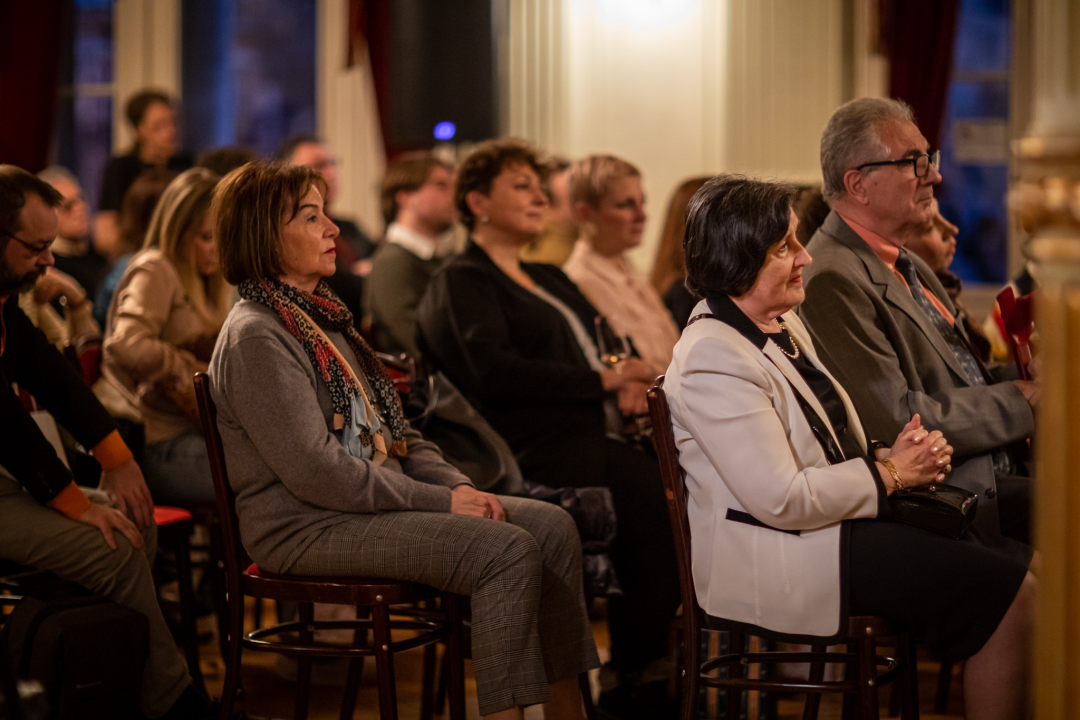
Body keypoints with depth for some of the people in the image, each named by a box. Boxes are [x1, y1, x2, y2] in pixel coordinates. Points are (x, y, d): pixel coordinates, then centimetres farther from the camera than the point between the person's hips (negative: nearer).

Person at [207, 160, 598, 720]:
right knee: (506, 550, -25)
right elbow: (315, 472, -20)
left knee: (551, 527, -5)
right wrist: (439, 501, -17)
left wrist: (459, 485, 1)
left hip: (380, 498, 9)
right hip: (309, 528, -9)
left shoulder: (322, 316, 18)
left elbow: (391, 432, 19)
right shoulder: (255, 337, -13)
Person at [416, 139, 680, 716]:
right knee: (658, 495, -28)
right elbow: (495, 372, -13)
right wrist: (602, 381, -12)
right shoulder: (460, 283, 3)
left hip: (584, 436, 8)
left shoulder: (549, 280, 29)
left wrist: (630, 379, 0)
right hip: (530, 452, -8)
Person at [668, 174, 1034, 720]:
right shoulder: (712, 360, -19)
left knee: (1026, 567, -2)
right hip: (775, 559, -10)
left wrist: (888, 455, -1)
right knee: (1010, 594, -16)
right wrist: (890, 473, -13)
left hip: (838, 516, 10)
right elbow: (783, 501, -24)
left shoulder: (783, 322, 12)